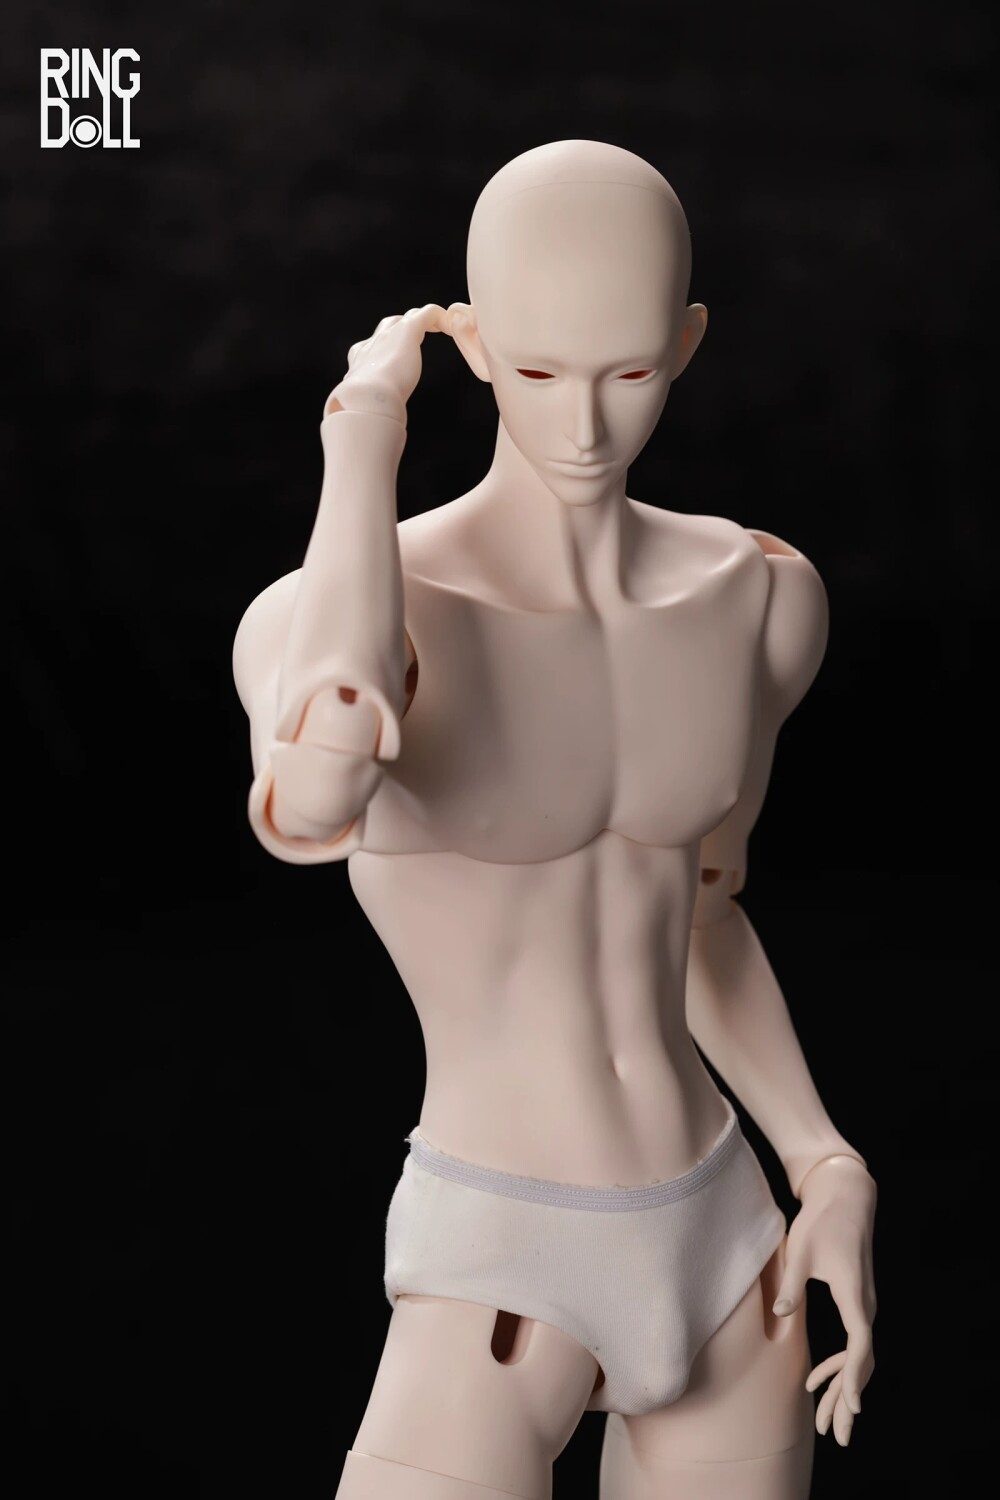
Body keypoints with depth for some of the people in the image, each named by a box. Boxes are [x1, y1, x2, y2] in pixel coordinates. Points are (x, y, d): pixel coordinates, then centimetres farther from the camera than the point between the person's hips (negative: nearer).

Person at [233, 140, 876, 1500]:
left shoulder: (761, 595, -1)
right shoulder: (322, 619, -17)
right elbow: (311, 814, -43)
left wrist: (834, 1171, 4)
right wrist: (362, 443, -27)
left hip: (725, 1247, 5)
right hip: (495, 1283, -5)